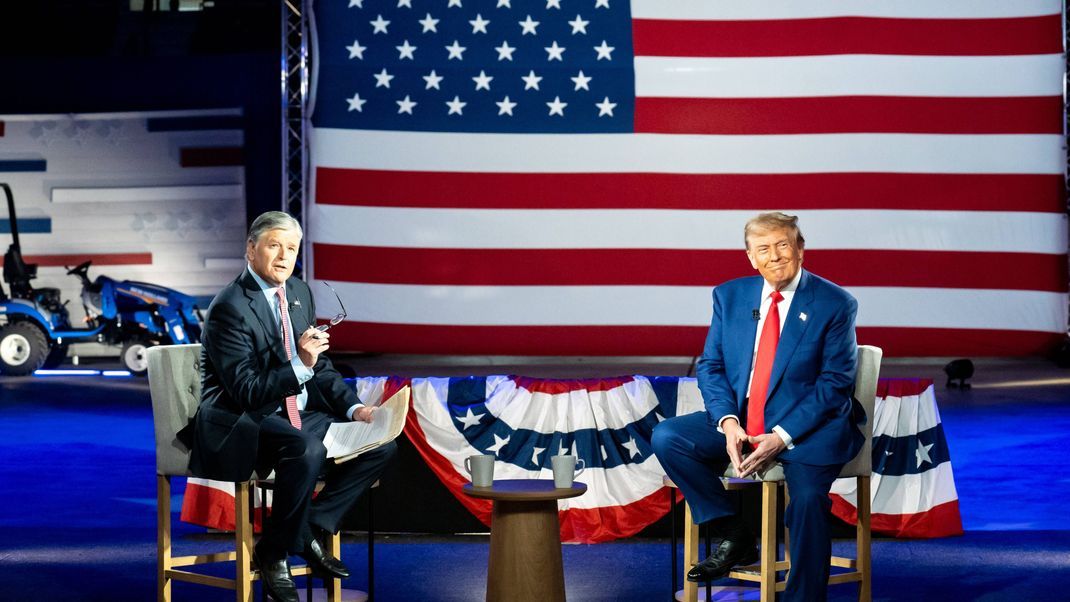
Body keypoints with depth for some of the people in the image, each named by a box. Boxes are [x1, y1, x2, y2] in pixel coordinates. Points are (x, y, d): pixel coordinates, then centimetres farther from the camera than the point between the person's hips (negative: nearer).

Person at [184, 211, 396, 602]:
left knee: (380, 444, -4)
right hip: (241, 424, -8)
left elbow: (320, 368, 16)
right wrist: (300, 365, -32)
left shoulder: (300, 294, 9)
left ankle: (313, 529, 1)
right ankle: (273, 553, -16)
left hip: (298, 413, 8)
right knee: (307, 450, -37)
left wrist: (353, 408, 0)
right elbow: (245, 391, -21)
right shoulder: (230, 307, -16)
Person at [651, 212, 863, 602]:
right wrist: (728, 422, -13)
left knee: (808, 497, -31)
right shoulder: (729, 296, 7)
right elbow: (710, 366, 7)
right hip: (740, 420, 5)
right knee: (667, 438, -16)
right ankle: (735, 538, -5)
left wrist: (782, 437, -20)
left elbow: (835, 383, -9)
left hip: (807, 425, -5)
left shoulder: (835, 304, -5)